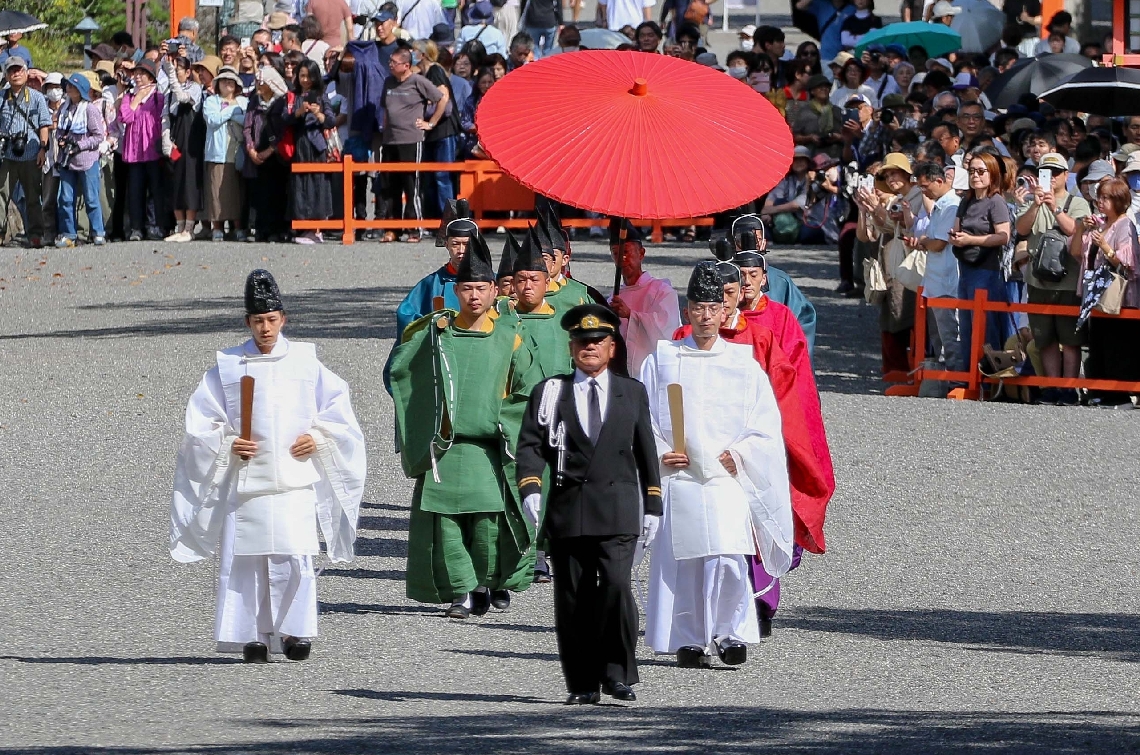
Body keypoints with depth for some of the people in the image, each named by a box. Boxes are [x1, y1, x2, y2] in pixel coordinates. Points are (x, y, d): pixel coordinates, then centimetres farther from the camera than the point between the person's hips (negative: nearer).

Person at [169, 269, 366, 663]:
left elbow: (337, 406, 13)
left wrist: (317, 438, -1)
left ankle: (295, 631, 0)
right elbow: (200, 421, 8)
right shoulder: (228, 367, 6)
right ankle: (253, 636, 4)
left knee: (295, 558, -9)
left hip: (294, 480, 0)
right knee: (247, 559, -2)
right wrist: (226, 445, -8)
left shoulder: (305, 362, 7)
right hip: (245, 480, 0)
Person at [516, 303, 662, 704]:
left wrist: (652, 506, 11)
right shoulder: (549, 392, 10)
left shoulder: (632, 393, 14)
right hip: (568, 510, 1)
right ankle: (582, 683, 7)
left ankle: (618, 675, -10)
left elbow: (646, 452, 15)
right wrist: (531, 487, -15)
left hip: (618, 509, -1)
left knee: (616, 585, -18)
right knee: (572, 598, 0)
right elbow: (530, 444, 2)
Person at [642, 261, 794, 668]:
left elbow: (766, 426, 9)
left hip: (726, 478, -1)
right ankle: (689, 640, 8)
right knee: (681, 561, -1)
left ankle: (731, 633, -2)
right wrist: (658, 452, -7)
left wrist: (738, 455, -7)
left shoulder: (743, 364, 9)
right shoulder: (662, 359, 10)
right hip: (676, 478, 1)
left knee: (728, 559, -14)